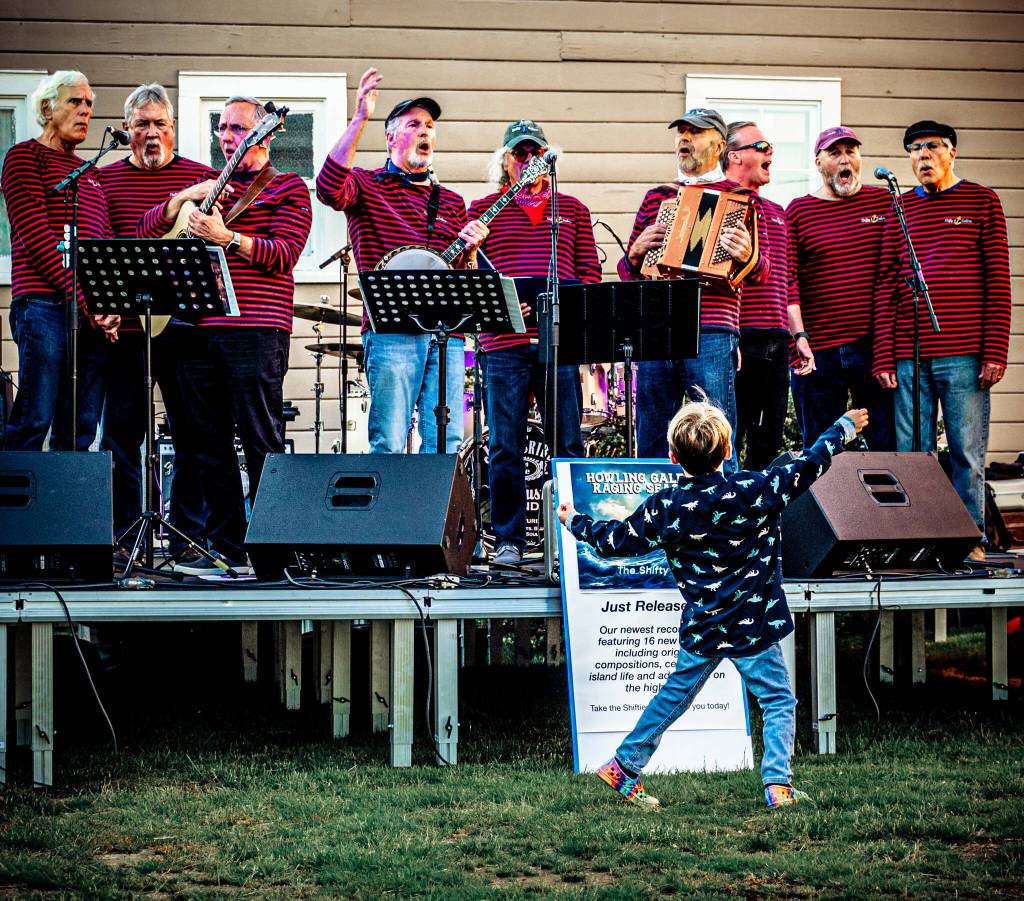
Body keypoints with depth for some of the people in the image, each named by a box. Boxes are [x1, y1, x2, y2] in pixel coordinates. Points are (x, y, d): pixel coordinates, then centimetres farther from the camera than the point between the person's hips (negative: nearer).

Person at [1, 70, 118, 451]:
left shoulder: (89, 173, 24)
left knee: (81, 431, 2)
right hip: (46, 305, -7)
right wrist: (85, 299, -15)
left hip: (96, 315, 7)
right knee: (33, 423, -13)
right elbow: (36, 237, -8)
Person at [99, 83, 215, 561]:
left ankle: (188, 538, 11)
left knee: (193, 432, 2)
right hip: (126, 326, 0)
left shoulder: (201, 178, 8)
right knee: (120, 432, 2)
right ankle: (122, 538, 10)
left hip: (186, 325, 0)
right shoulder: (105, 179, 9)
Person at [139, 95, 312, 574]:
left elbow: (283, 253, -9)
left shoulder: (288, 188, 5)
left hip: (255, 332, -6)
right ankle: (227, 548, 9)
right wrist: (183, 200, -1)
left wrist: (226, 237, -20)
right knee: (208, 441, 5)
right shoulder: (209, 187, 22)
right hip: (197, 329, 6)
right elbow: (147, 229, 17)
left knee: (262, 443, -7)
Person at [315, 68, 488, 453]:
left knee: (447, 444, 0)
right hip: (391, 331, -5)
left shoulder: (451, 202, 22)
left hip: (446, 332, 5)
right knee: (389, 444, -9)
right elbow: (328, 188, -17)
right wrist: (360, 121, -21)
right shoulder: (368, 185, 7)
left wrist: (470, 249, -3)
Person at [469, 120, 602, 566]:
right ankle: (509, 541, 5)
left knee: (568, 443, 0)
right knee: (504, 446, -2)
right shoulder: (483, 209, 13)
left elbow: (589, 272, 13)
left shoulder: (572, 209, 16)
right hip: (504, 342, -1)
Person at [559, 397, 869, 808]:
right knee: (778, 702, 7)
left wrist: (575, 521, 23)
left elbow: (615, 540, 4)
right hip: (753, 628, -3)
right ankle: (777, 783, -4)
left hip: (700, 630, 3)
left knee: (673, 695, 21)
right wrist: (844, 427, 13)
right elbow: (808, 466, -3)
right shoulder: (754, 490, -13)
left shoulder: (663, 508, -7)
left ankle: (624, 766, 28)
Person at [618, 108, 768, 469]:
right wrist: (635, 253, 1)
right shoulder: (656, 197, 20)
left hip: (710, 336, -4)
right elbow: (626, 272, 23)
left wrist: (747, 256, -20)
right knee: (651, 446, 5)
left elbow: (761, 272, 2)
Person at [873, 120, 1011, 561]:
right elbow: (886, 286, 10)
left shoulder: (981, 201, 7)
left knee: (967, 453, -1)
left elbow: (998, 280, 2)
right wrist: (883, 358, 1)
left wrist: (995, 352, -6)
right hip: (908, 356, 2)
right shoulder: (899, 209, 13)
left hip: (965, 356, -2)